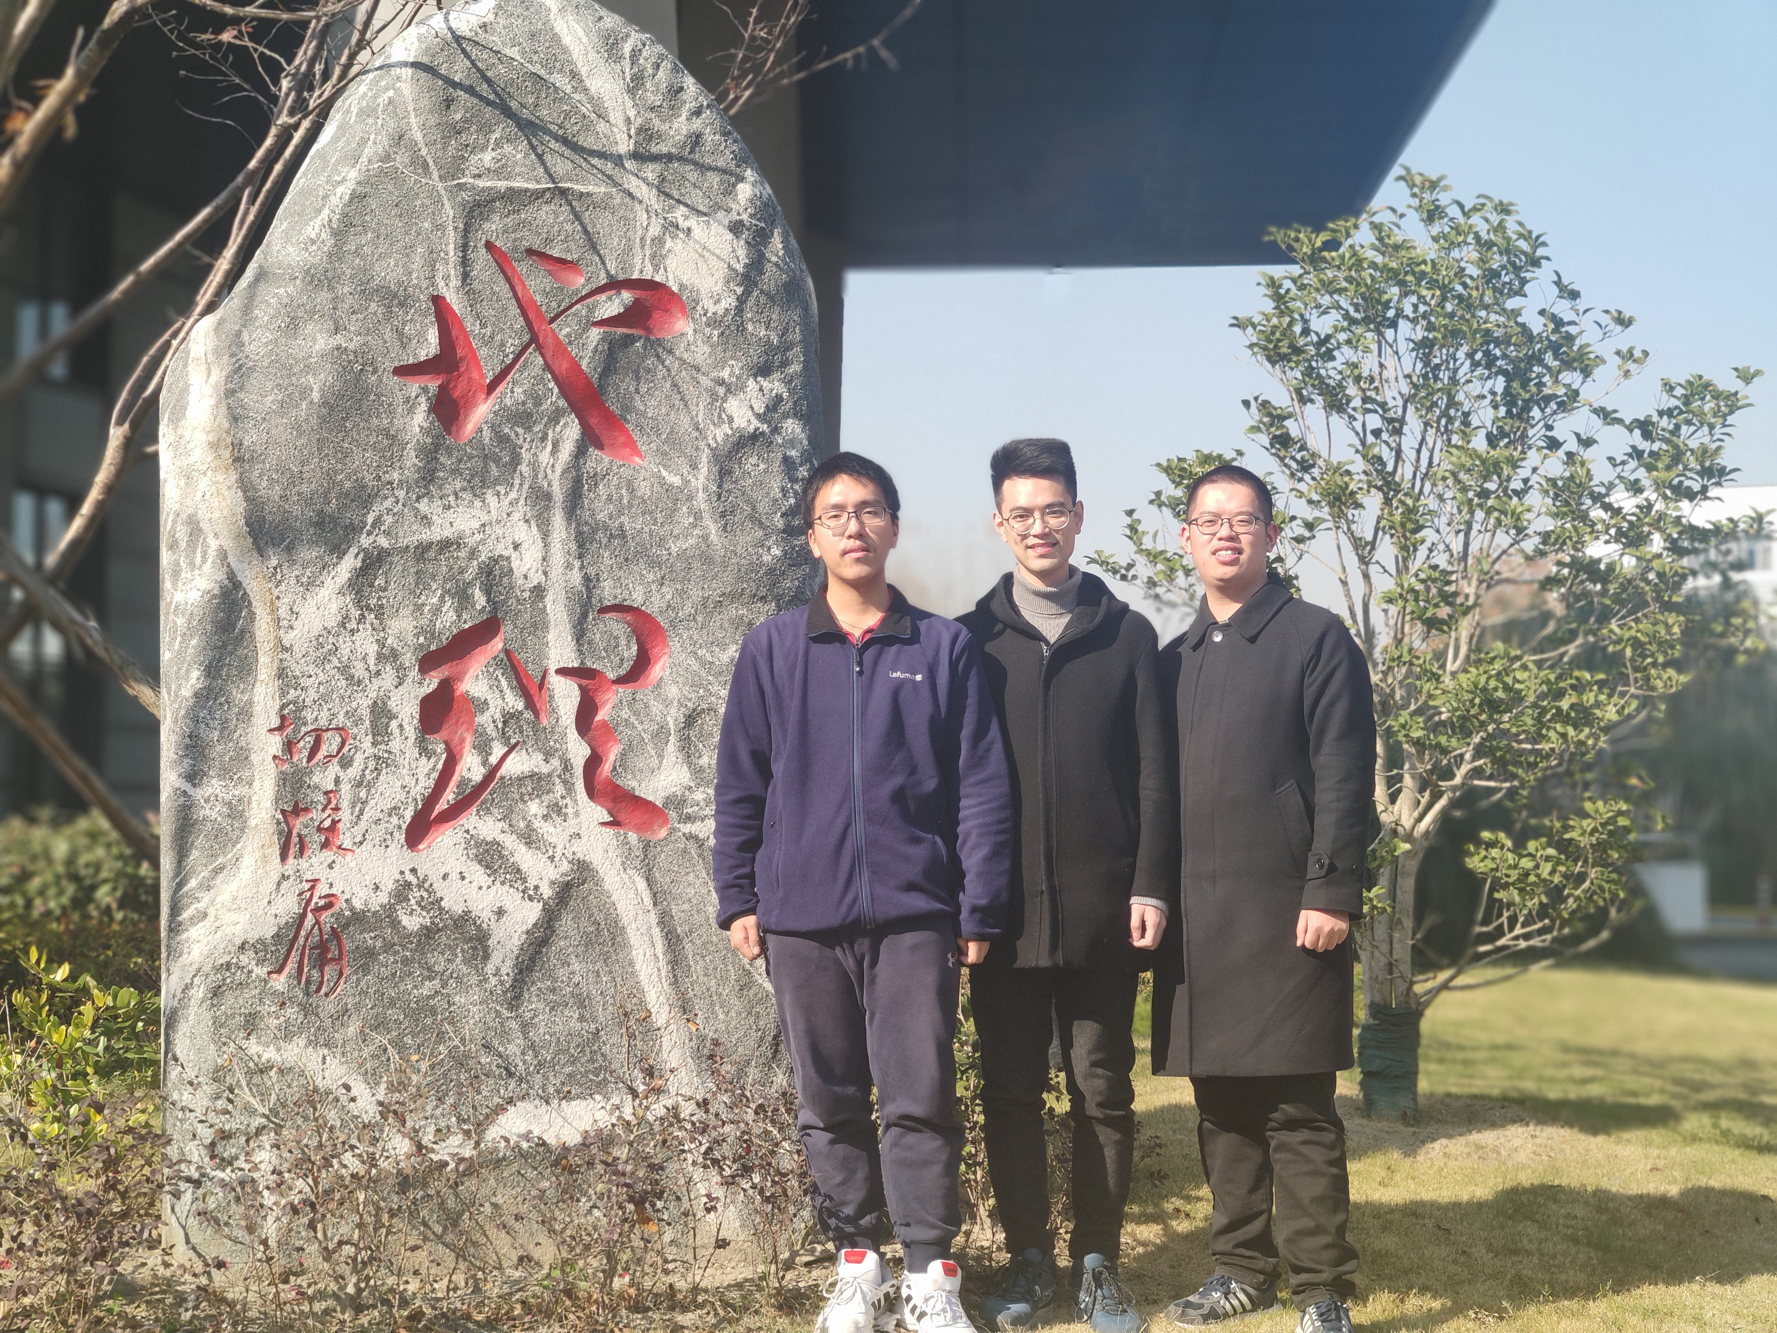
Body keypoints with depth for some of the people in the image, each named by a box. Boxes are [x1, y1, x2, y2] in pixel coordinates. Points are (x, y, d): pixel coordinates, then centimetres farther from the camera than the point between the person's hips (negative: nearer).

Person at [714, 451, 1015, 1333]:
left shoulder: (944, 649, 4)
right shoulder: (772, 649, 6)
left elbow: (982, 787, 3)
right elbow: (740, 784, 8)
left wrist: (980, 908, -1)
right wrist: (738, 898, 4)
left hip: (915, 913, -1)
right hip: (802, 915, 2)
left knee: (920, 1100, -3)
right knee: (829, 1104, 9)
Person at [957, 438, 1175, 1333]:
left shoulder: (1127, 636, 8)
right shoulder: (971, 640, 7)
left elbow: (1154, 772, 4)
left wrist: (1151, 885, -5)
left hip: (1101, 908, 0)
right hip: (1004, 910, 0)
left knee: (1102, 1093, 6)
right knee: (1011, 1092, 6)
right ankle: (1028, 1261, 17)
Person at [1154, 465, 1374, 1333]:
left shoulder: (1317, 639, 0)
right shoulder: (1174, 660, 16)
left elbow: (1345, 780, -7)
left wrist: (1331, 893, -14)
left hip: (1285, 917, -5)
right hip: (1196, 920, 5)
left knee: (1298, 1111, -3)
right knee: (1221, 1107, 11)